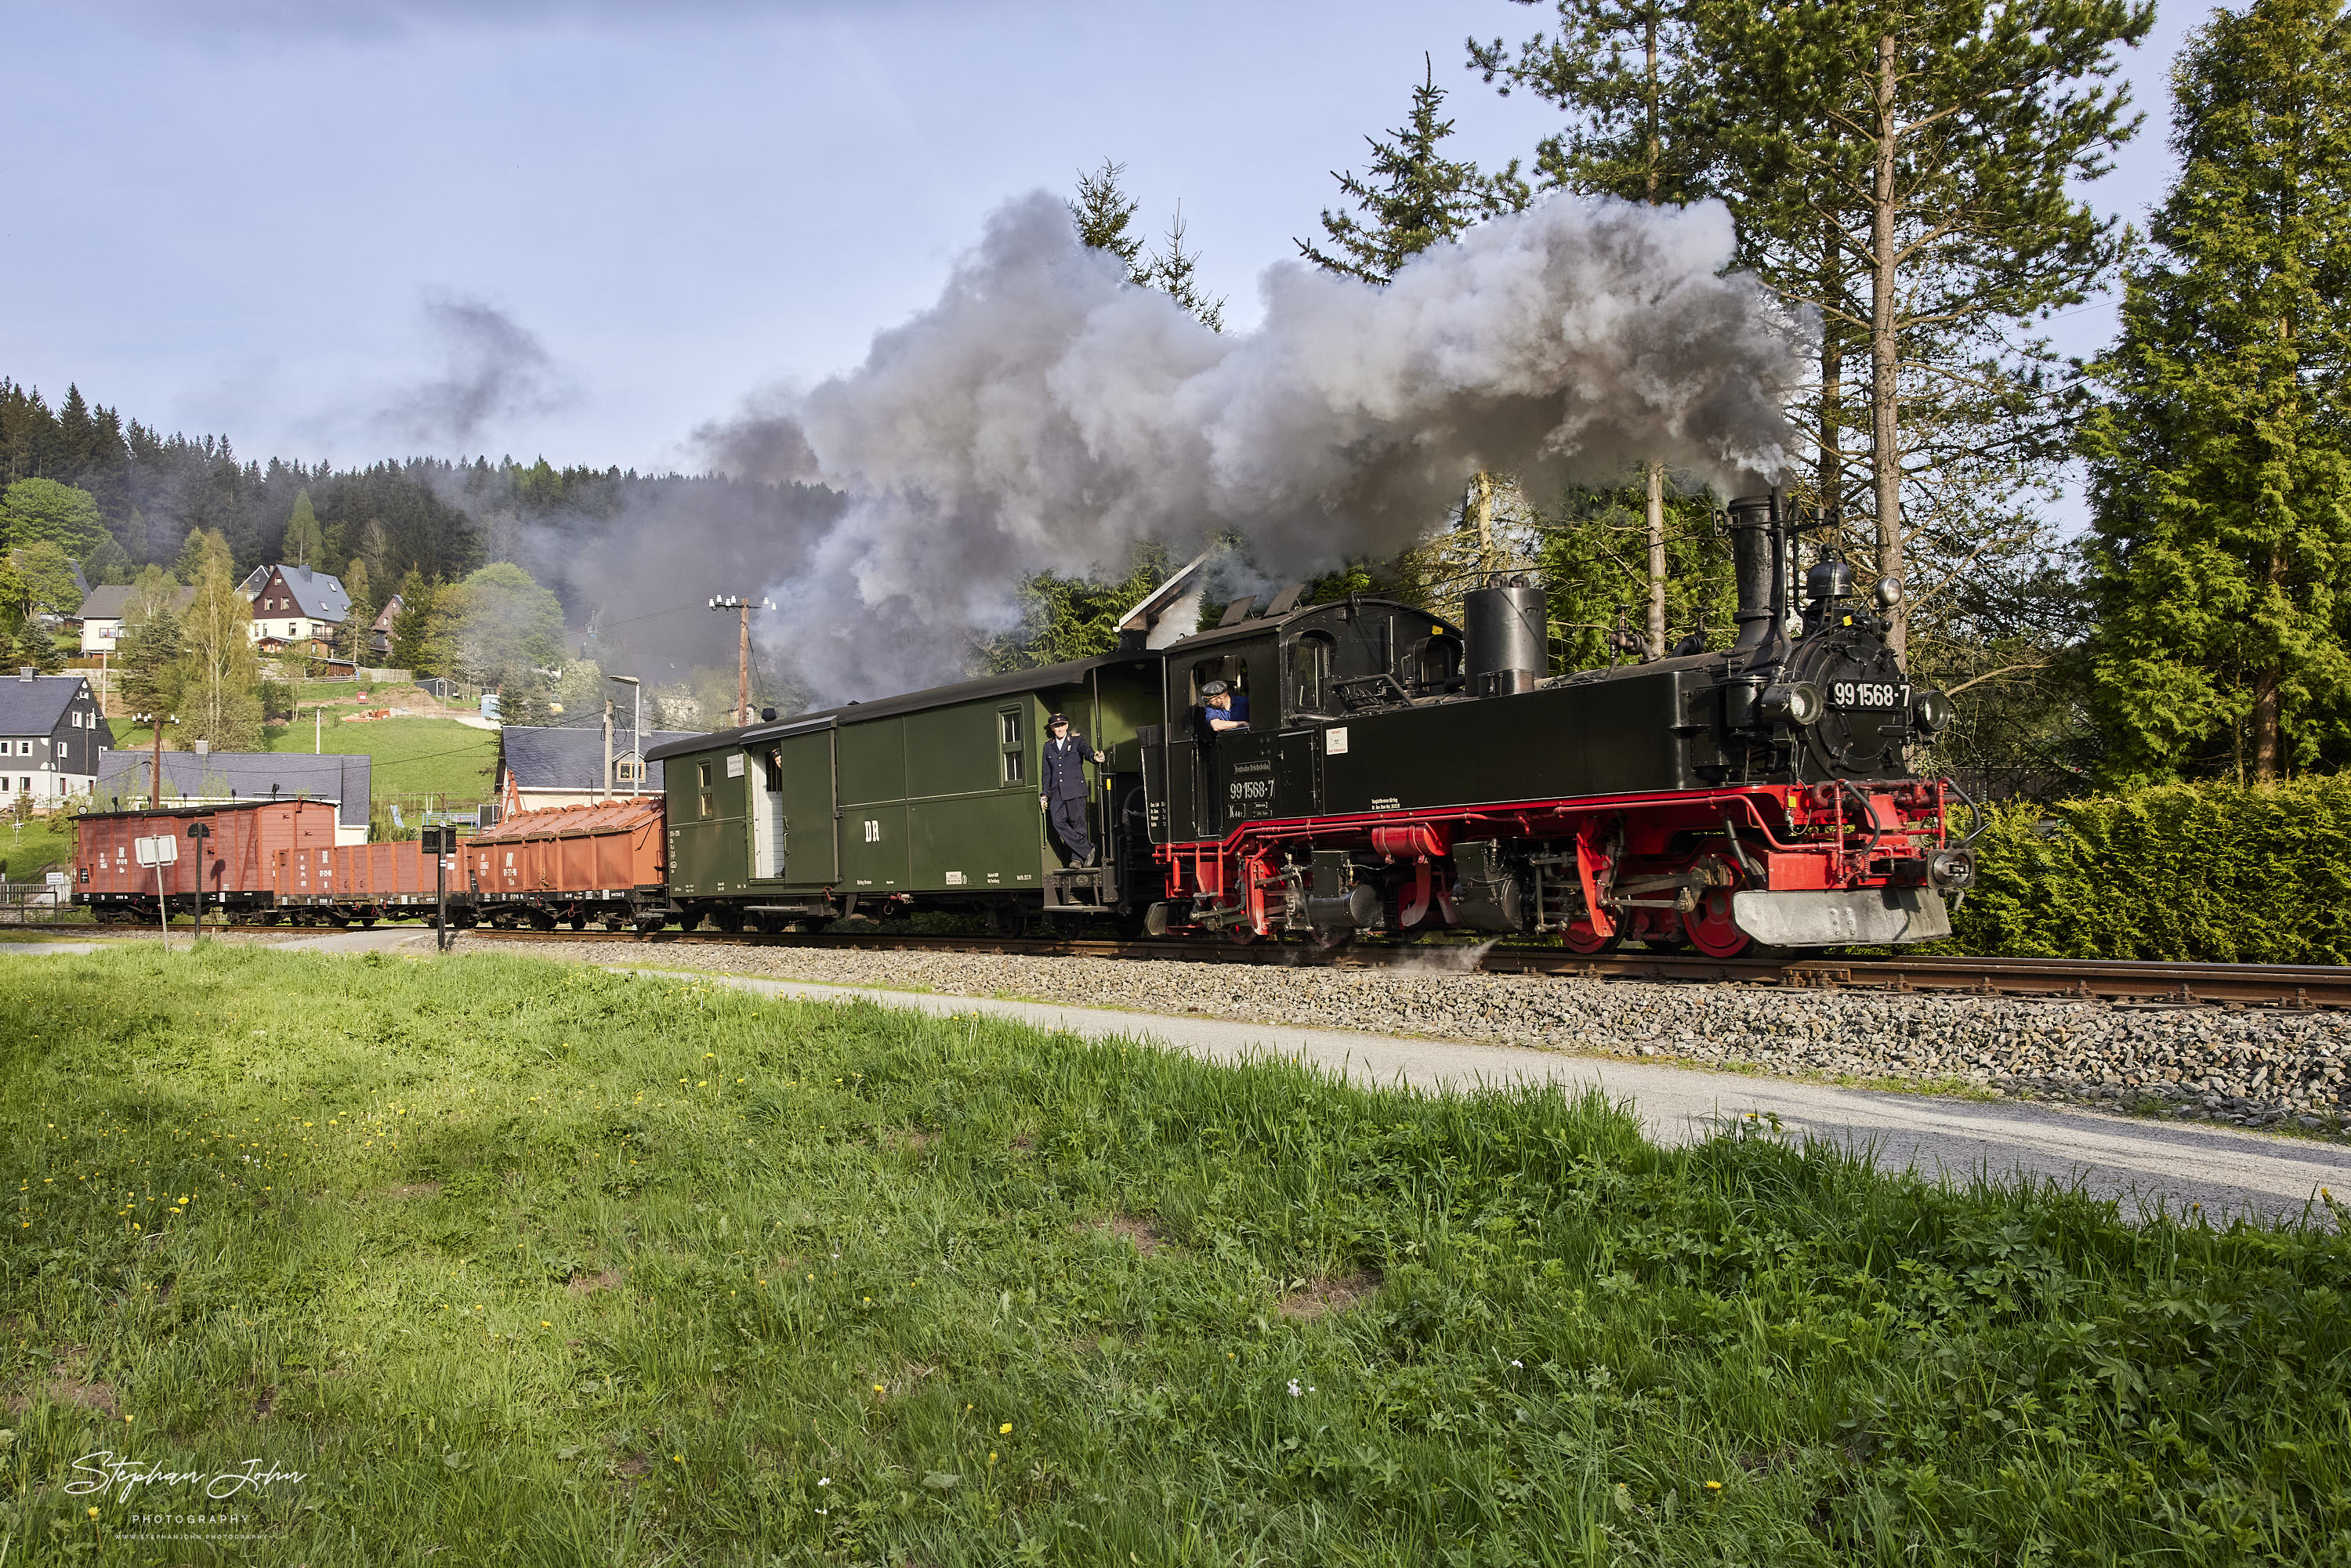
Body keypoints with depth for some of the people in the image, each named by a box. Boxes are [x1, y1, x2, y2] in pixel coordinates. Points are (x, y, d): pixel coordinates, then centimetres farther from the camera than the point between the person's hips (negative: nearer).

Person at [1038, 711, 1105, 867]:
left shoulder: (1077, 740, 8)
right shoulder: (1048, 746, 18)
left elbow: (1086, 751, -13)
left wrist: (1094, 757, -37)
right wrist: (1044, 794, 13)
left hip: (1075, 789, -3)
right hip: (1057, 792, 3)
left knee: (1078, 822, -6)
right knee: (1058, 822, -13)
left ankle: (1077, 858, 5)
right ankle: (1087, 851, -8)